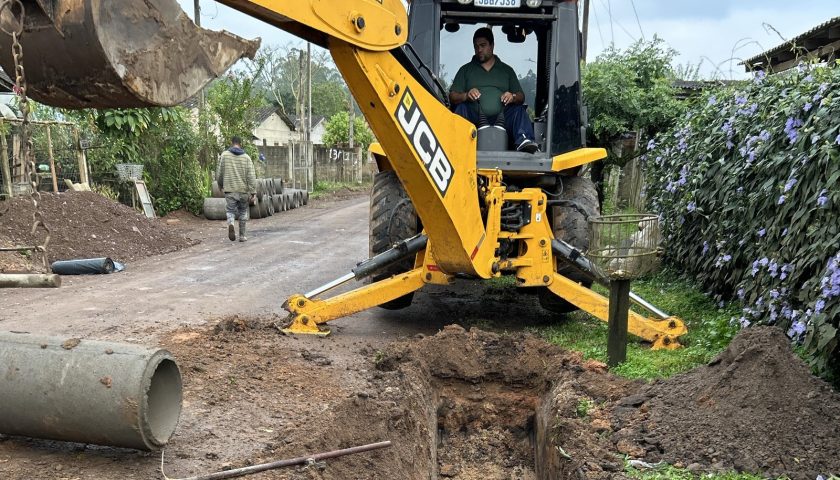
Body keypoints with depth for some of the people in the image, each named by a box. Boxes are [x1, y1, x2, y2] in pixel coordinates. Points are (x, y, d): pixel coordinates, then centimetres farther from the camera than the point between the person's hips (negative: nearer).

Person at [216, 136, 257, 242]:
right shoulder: (246, 157, 0)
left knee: (230, 211, 7)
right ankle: (242, 235, 17)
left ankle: (230, 224, -24)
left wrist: (221, 185, 21)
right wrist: (253, 192, -8)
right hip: (244, 190, 1)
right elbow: (251, 176, -7)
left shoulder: (224, 155, 0)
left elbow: (219, 173, 3)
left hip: (230, 190, -1)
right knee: (243, 212, 15)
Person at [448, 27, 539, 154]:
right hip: (474, 119, -1)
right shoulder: (465, 70, 21)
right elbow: (452, 97, 10)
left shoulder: (507, 70, 24)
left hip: (501, 119, 1)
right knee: (461, 107, -29)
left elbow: (521, 97, 16)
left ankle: (524, 141, -49)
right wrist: (466, 95, -13)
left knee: (519, 110, -25)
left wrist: (513, 97, -9)